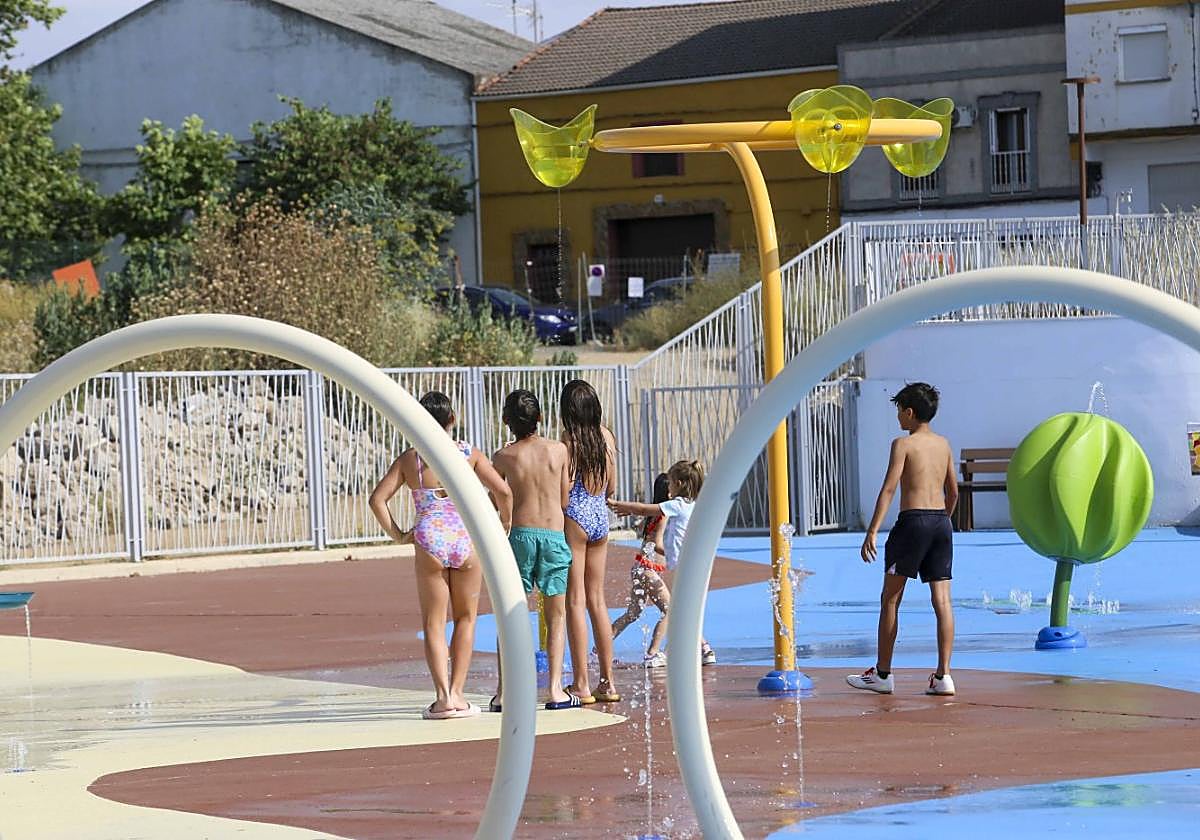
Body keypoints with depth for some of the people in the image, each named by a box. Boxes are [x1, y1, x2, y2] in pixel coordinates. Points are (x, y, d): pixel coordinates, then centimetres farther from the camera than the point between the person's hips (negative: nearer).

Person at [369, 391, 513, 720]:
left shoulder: (409, 459, 3)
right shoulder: (469, 453, 2)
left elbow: (377, 499, -2)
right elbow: (503, 492, -4)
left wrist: (397, 534, 8)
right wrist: (504, 524, 12)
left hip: (429, 541, 0)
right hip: (465, 538, 0)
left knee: (434, 622, 7)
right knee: (465, 617, 15)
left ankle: (443, 696, -6)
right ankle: (456, 693, 9)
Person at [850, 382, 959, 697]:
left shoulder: (903, 444, -6)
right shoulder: (943, 444, 13)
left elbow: (888, 489, -13)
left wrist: (872, 532, -16)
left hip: (913, 520, -6)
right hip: (941, 522, 6)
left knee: (890, 599, 6)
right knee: (942, 601, 0)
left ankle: (882, 674, 10)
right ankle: (943, 676, -6)